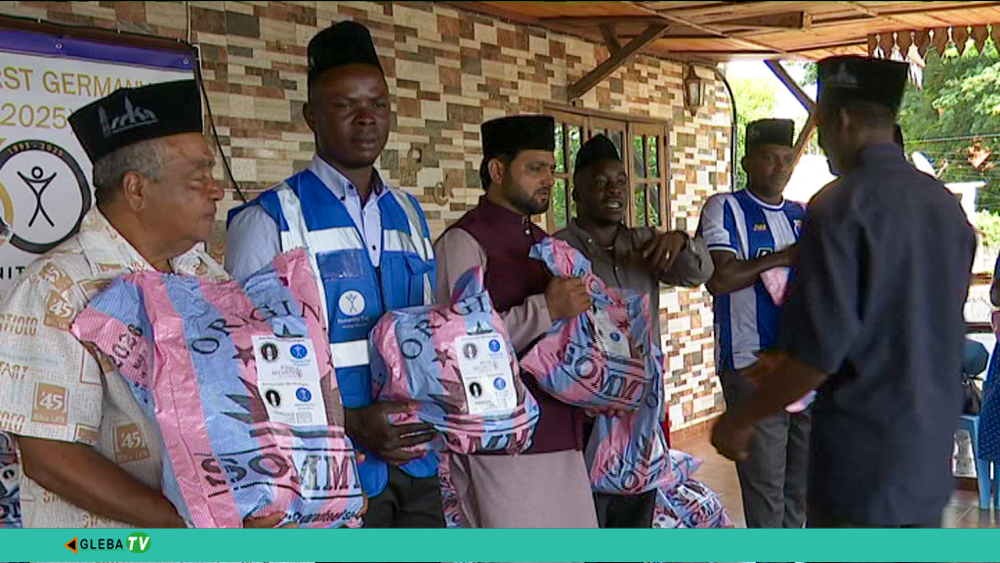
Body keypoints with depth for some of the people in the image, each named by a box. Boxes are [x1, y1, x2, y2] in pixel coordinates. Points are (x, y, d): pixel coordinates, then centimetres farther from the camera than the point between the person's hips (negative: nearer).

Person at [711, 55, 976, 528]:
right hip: (931, 463, 7)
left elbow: (820, 351, -20)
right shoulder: (946, 205, 6)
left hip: (860, 461, -7)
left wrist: (740, 419, -6)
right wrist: (791, 362, 24)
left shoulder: (841, 207, -16)